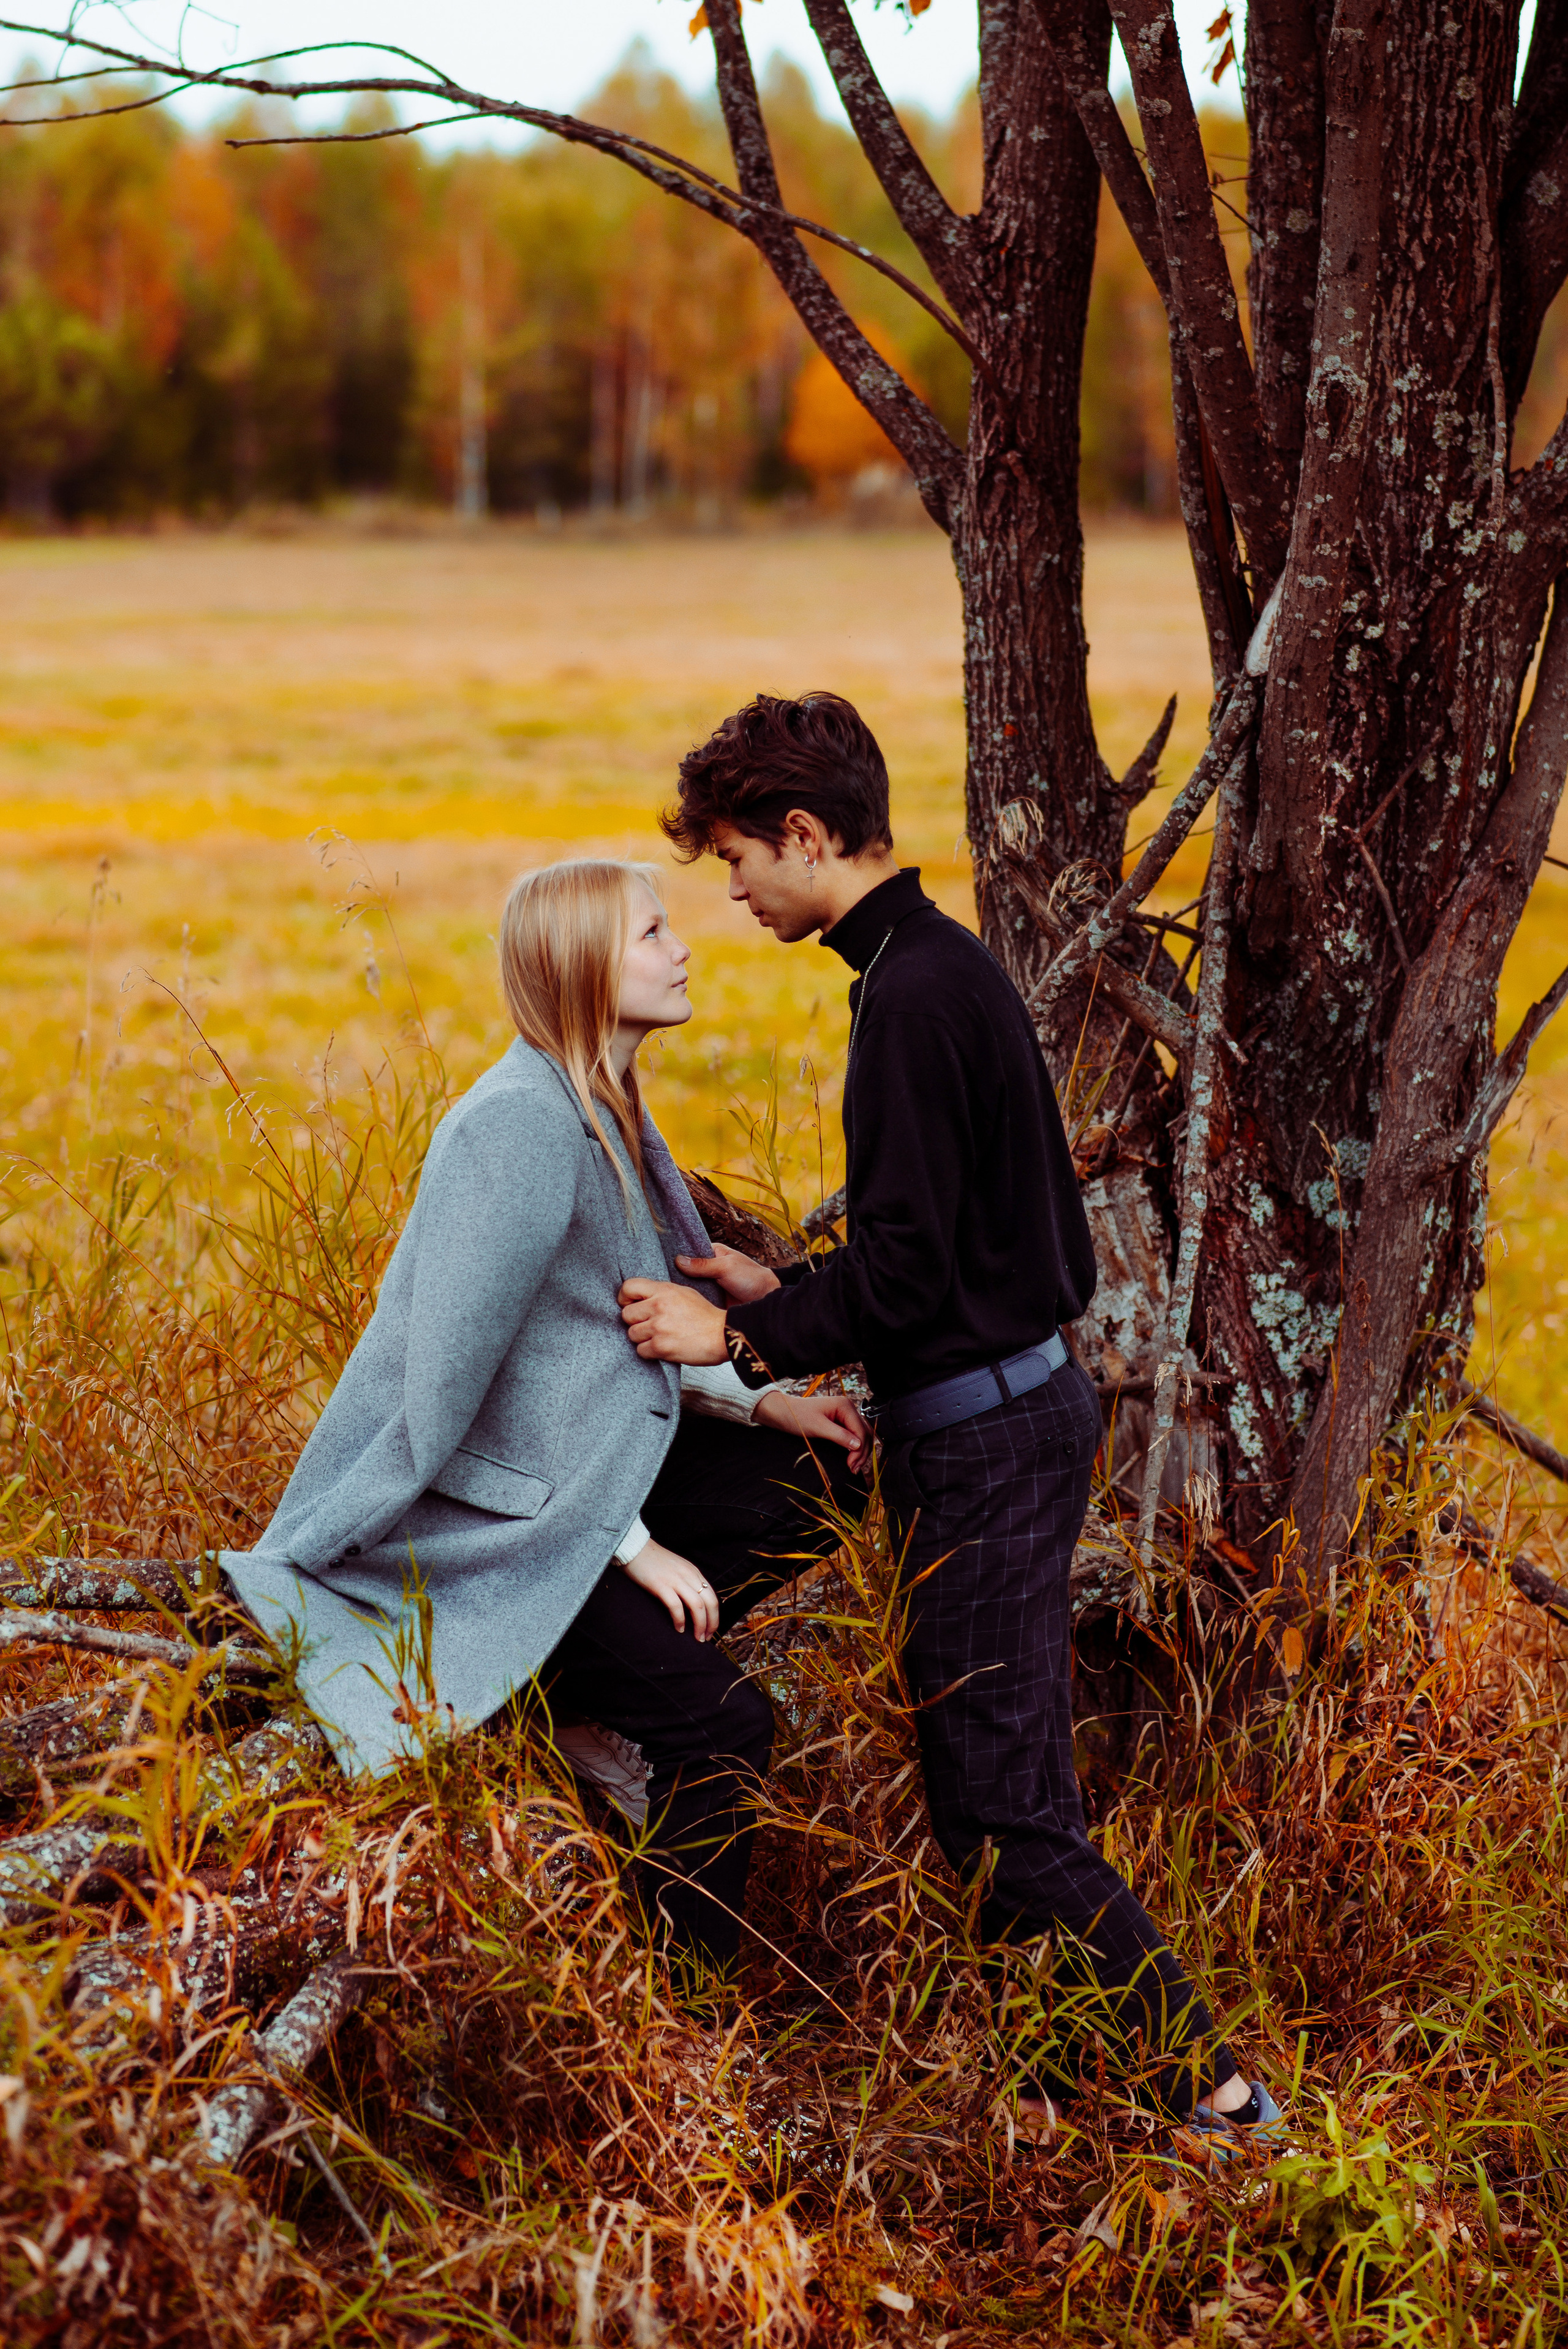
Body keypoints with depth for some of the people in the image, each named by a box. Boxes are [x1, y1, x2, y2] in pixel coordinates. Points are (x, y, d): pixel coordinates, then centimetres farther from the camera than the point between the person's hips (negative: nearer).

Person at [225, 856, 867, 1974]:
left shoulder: (601, 1111, 7)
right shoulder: (521, 1126, -24)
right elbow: (452, 1380, -25)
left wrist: (760, 1402, 6)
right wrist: (631, 1546, -21)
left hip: (584, 1460, 9)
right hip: (487, 1516, -9)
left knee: (828, 1475, 4)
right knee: (723, 1727, -15)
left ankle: (616, 1668, 5)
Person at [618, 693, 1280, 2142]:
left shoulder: (914, 997, -19)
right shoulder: (945, 964, 13)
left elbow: (909, 1268, -20)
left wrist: (740, 1339, -10)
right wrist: (790, 1290, 17)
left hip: (984, 1437, -10)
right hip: (1026, 1403, 10)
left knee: (1004, 1808, -5)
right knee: (994, 1780, 16)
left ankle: (1208, 2085, 0)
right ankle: (1054, 2077, 25)